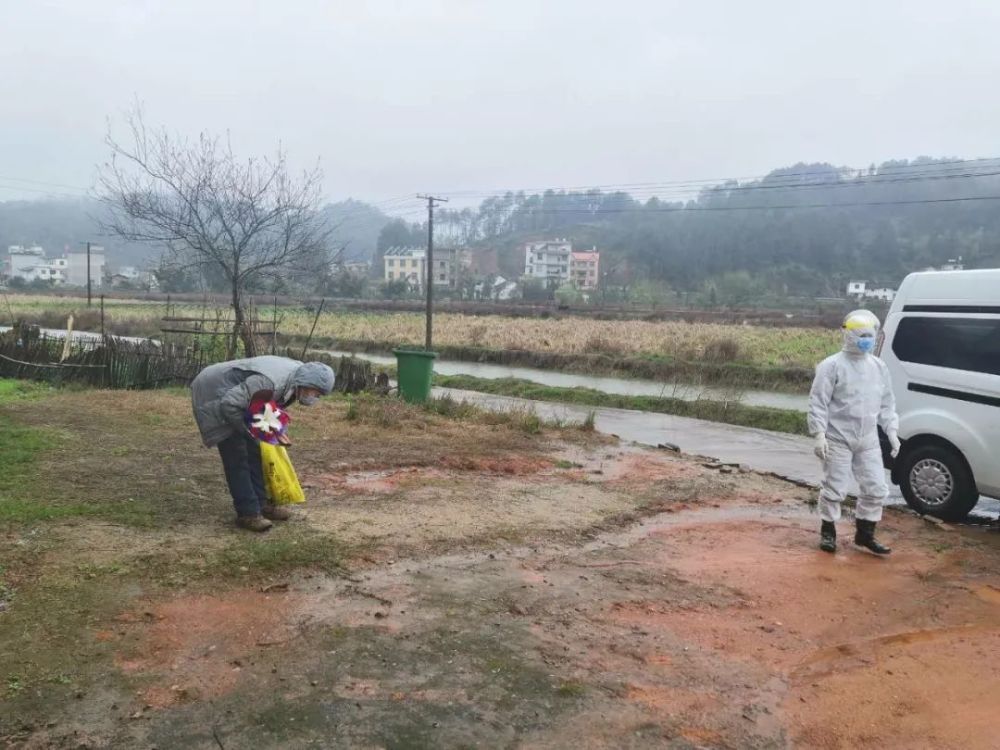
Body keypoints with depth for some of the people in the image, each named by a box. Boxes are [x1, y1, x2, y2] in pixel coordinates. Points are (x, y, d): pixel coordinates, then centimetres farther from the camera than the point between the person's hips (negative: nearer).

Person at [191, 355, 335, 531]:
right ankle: (248, 513, -8)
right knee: (237, 456, -11)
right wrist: (247, 431, -19)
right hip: (214, 392, -9)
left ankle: (260, 504, 14)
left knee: (252, 450, 8)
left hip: (232, 395, 9)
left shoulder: (298, 372, -7)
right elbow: (229, 404, -34)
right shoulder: (271, 383, -36)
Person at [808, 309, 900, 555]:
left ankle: (865, 534, 24)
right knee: (835, 489, 1)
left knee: (876, 489, 8)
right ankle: (828, 531, 20)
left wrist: (892, 431, 9)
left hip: (868, 441, 6)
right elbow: (818, 403, -10)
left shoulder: (879, 367, 10)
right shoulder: (832, 366, -9)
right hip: (838, 440, -6)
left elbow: (887, 404, 17)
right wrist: (819, 434, -16)